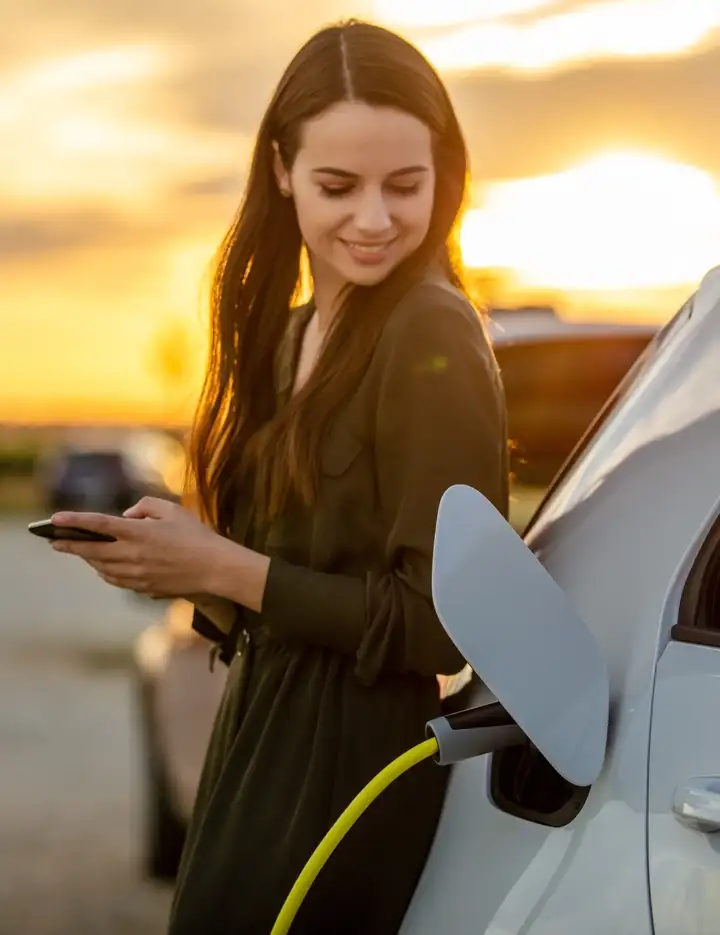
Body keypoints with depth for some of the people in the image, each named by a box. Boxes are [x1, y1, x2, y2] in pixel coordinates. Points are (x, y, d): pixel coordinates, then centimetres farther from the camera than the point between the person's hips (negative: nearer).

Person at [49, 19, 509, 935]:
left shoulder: (434, 339, -16)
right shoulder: (290, 332, 9)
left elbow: (446, 622, -18)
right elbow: (304, 561, 8)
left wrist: (225, 569, -19)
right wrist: (181, 564, -9)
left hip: (351, 769, -7)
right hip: (256, 743, 8)